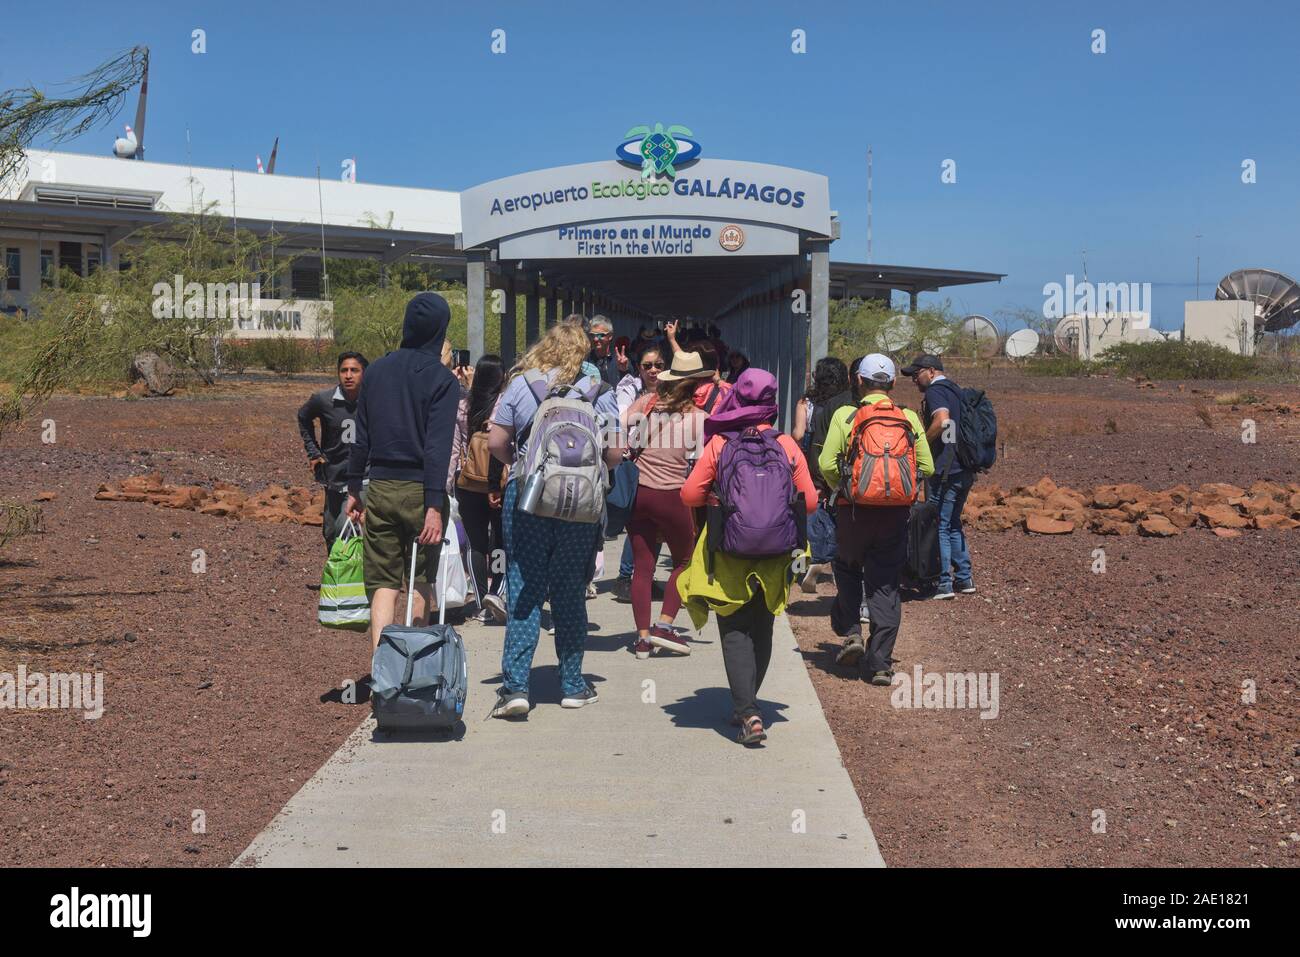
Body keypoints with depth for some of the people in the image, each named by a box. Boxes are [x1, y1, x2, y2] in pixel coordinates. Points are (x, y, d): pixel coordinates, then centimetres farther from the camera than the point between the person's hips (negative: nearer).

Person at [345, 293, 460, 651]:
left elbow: (361, 438, 10)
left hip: (380, 488, 3)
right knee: (421, 583, 12)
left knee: (383, 584, 5)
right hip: (420, 490, -3)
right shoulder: (442, 379, -7)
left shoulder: (376, 370, 7)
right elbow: (438, 446, -14)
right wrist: (434, 506, -15)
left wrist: (354, 488, 17)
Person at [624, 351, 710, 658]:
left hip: (637, 492, 3)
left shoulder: (647, 401, 3)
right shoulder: (699, 417, -4)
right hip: (672, 496, -3)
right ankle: (664, 626, 5)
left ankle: (643, 637, 7)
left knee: (642, 566, 8)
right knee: (684, 561, 16)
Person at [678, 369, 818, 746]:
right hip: (774, 556, 3)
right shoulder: (787, 446, -4)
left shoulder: (719, 444, -9)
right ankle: (746, 705, 28)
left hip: (729, 550, -2)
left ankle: (748, 714, -13)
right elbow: (809, 501, -2)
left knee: (735, 632, 1)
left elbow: (690, 494, -8)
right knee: (761, 631, 17)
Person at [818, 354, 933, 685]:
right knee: (885, 585, 6)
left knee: (847, 569, 23)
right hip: (896, 512, 2)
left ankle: (850, 633, 12)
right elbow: (926, 467, 2)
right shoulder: (909, 418, 3)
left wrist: (842, 489, 9)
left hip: (855, 509, -2)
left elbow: (827, 464, -10)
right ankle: (880, 664, 6)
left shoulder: (845, 415, -4)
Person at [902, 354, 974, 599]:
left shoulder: (935, 391, -9)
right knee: (953, 524, 18)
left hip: (945, 470, -9)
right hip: (965, 470, 9)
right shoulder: (956, 390, 20)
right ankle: (964, 579, 19)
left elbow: (942, 420, -26)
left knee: (939, 526, -3)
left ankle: (944, 583, -2)